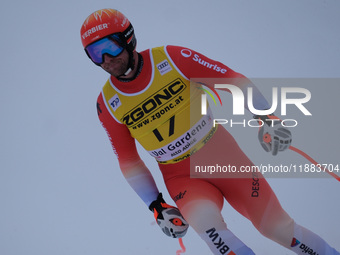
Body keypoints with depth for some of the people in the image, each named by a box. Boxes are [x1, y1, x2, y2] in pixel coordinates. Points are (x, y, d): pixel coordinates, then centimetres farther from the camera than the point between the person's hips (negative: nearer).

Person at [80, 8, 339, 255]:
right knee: (205, 220, -32)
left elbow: (232, 79, -6)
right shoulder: (108, 105, -6)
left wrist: (267, 118, -14)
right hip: (183, 178, 1)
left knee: (279, 228, 0)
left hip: (225, 156, 0)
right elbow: (128, 161, 5)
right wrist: (157, 206, 2)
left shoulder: (170, 58, -13)